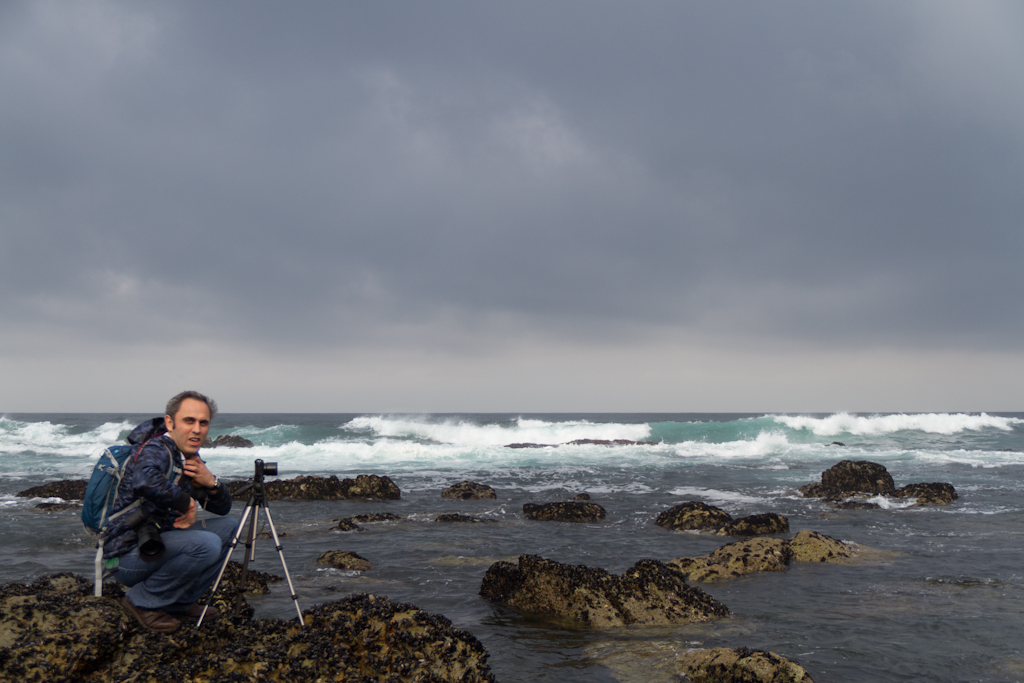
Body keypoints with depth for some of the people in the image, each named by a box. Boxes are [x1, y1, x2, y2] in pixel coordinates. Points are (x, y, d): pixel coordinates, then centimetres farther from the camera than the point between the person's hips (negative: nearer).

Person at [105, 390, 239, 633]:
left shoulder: (191, 458, 8)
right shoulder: (156, 450, -19)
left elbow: (222, 508, 12)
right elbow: (145, 481, -44)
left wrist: (211, 482, -9)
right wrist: (186, 502, -28)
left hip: (158, 540, 9)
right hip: (128, 554, -9)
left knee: (228, 526, 9)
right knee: (206, 544, -27)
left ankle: (180, 602, 10)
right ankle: (142, 602, -7)